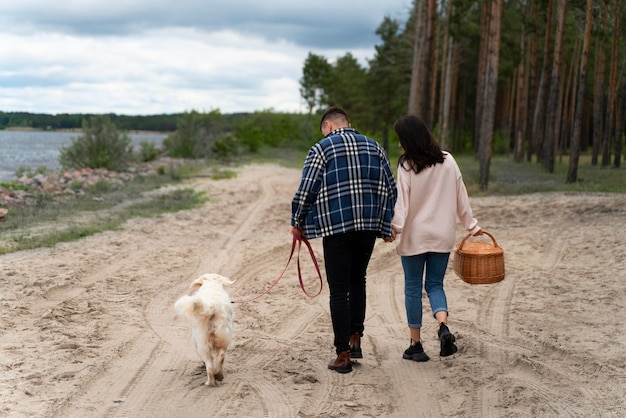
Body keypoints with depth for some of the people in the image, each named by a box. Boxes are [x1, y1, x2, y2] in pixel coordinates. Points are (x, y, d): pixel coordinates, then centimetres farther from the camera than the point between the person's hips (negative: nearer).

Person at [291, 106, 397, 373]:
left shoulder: (322, 148, -3)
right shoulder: (375, 148, 11)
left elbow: (306, 190, -8)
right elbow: (390, 189, 9)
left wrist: (297, 223, 5)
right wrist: (387, 225, 15)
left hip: (336, 227, -4)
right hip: (369, 227, 4)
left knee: (339, 290, 2)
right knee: (357, 280, 22)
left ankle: (343, 354, 3)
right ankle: (355, 338, 16)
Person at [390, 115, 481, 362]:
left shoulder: (407, 165, -11)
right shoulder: (448, 161, 2)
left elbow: (401, 201, -19)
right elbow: (461, 197, 8)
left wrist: (395, 227, -22)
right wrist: (471, 225, 17)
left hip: (414, 236, -3)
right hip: (442, 236, 4)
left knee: (413, 288, 7)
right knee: (435, 284, 14)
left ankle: (416, 345, 11)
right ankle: (444, 327, -13)